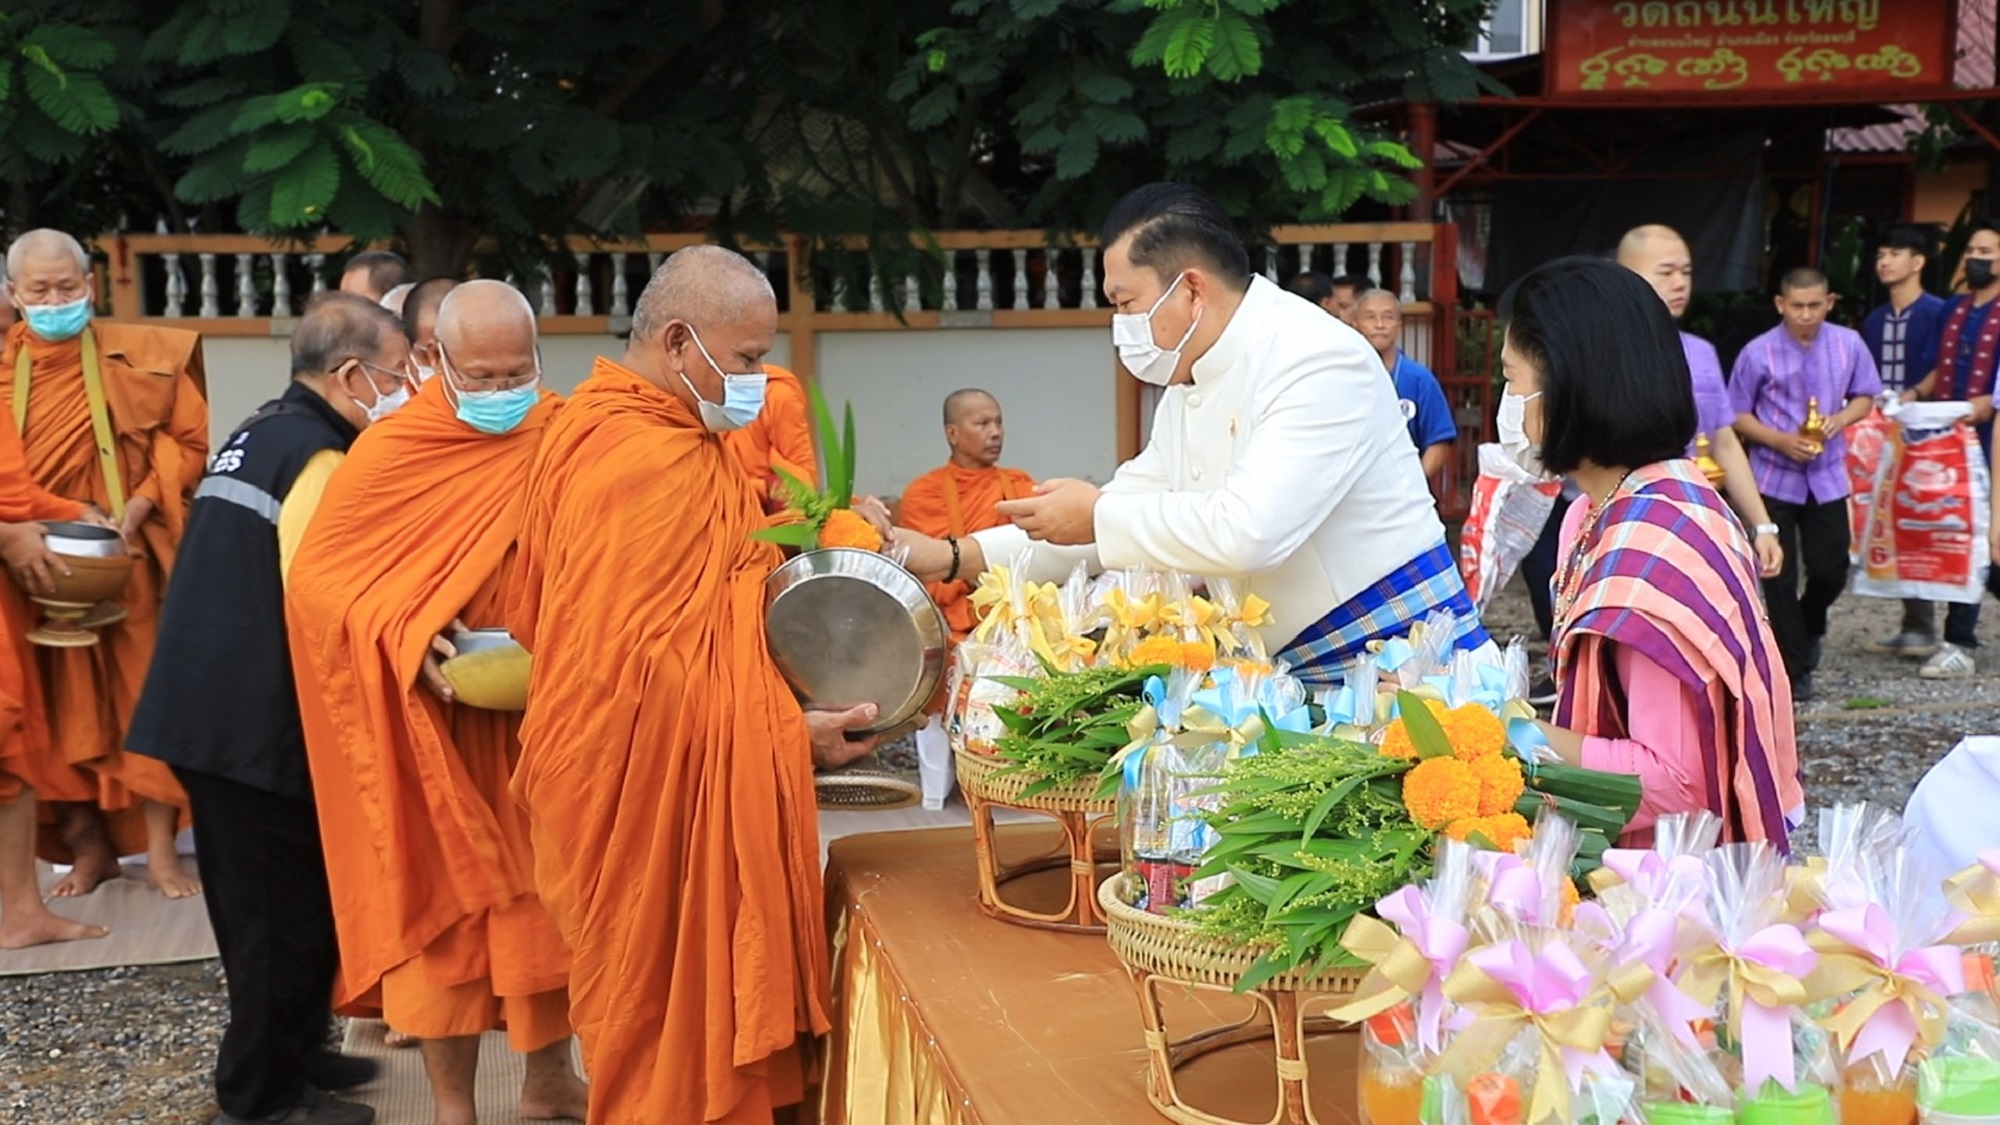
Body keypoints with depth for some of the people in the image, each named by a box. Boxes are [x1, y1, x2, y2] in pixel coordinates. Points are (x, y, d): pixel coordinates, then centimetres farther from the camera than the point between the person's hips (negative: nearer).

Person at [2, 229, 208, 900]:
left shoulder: (143, 357, 1)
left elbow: (190, 441, -1)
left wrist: (138, 506, -14)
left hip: (130, 561, -1)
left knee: (146, 696, 0)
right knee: (64, 708, 6)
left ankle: (160, 847, 8)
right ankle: (91, 845, 19)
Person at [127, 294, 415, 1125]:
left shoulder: (262, 431, 13)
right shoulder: (316, 456, -16)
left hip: (205, 705, 9)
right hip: (255, 717, -9)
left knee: (263, 902, 20)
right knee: (288, 910, 3)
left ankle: (288, 1057, 34)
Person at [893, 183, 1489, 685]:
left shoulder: (1318, 361, -18)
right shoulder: (1187, 390, 11)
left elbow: (1248, 532, -29)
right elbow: (1127, 517, 13)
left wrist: (1098, 517, -16)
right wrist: (955, 557, 4)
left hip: (1396, 657, -7)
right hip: (1298, 674, 8)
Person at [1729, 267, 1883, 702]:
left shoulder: (1849, 345, -4)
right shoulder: (1758, 353, -11)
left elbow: (1864, 398, 9)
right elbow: (1738, 415, -3)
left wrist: (1840, 418, -12)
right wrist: (1781, 440, -17)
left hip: (1827, 477, 2)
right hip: (1774, 478, -2)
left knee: (1831, 569, 4)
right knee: (1780, 578, 1)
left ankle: (1809, 628, 38)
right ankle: (1794, 670, 14)